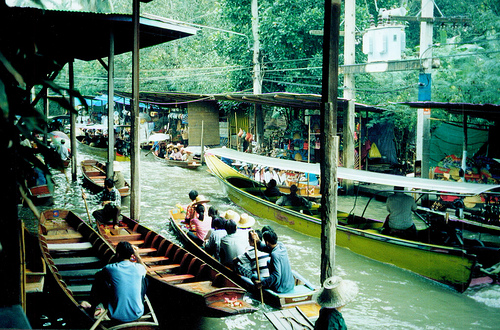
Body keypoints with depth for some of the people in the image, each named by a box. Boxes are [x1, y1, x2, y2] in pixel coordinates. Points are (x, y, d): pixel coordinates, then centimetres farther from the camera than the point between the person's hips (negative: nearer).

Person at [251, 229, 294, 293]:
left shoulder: (275, 254, -27)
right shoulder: (281, 245, -3)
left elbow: (276, 275, -31)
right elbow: (265, 248, 12)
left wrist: (261, 283, -24)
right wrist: (257, 240, -3)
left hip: (281, 289, -8)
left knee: (254, 278, 4)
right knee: (269, 262, 30)